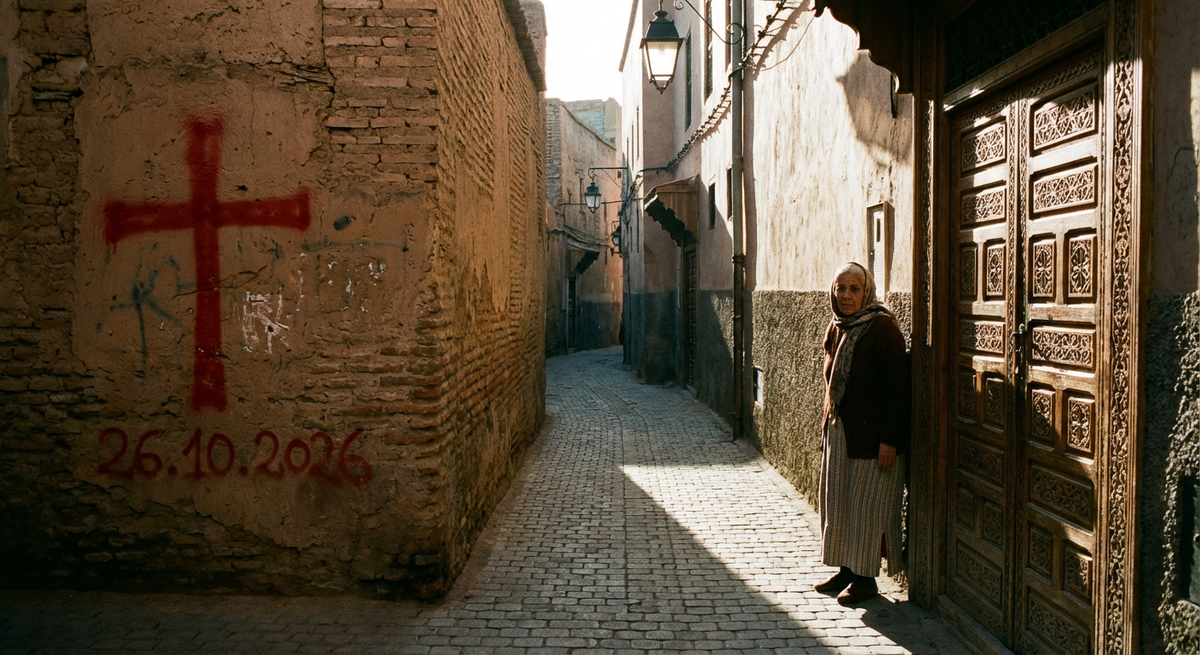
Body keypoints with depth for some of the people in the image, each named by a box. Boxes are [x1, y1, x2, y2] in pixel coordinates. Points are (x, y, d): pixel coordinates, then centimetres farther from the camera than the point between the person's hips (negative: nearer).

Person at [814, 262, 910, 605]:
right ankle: (845, 569, 27)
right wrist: (828, 426, 16)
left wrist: (890, 439, -20)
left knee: (866, 506, 2)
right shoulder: (836, 328, 8)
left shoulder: (882, 327, -15)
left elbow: (899, 386, -17)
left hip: (871, 434, -8)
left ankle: (865, 578, 15)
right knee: (836, 502, 13)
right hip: (838, 431, 8)